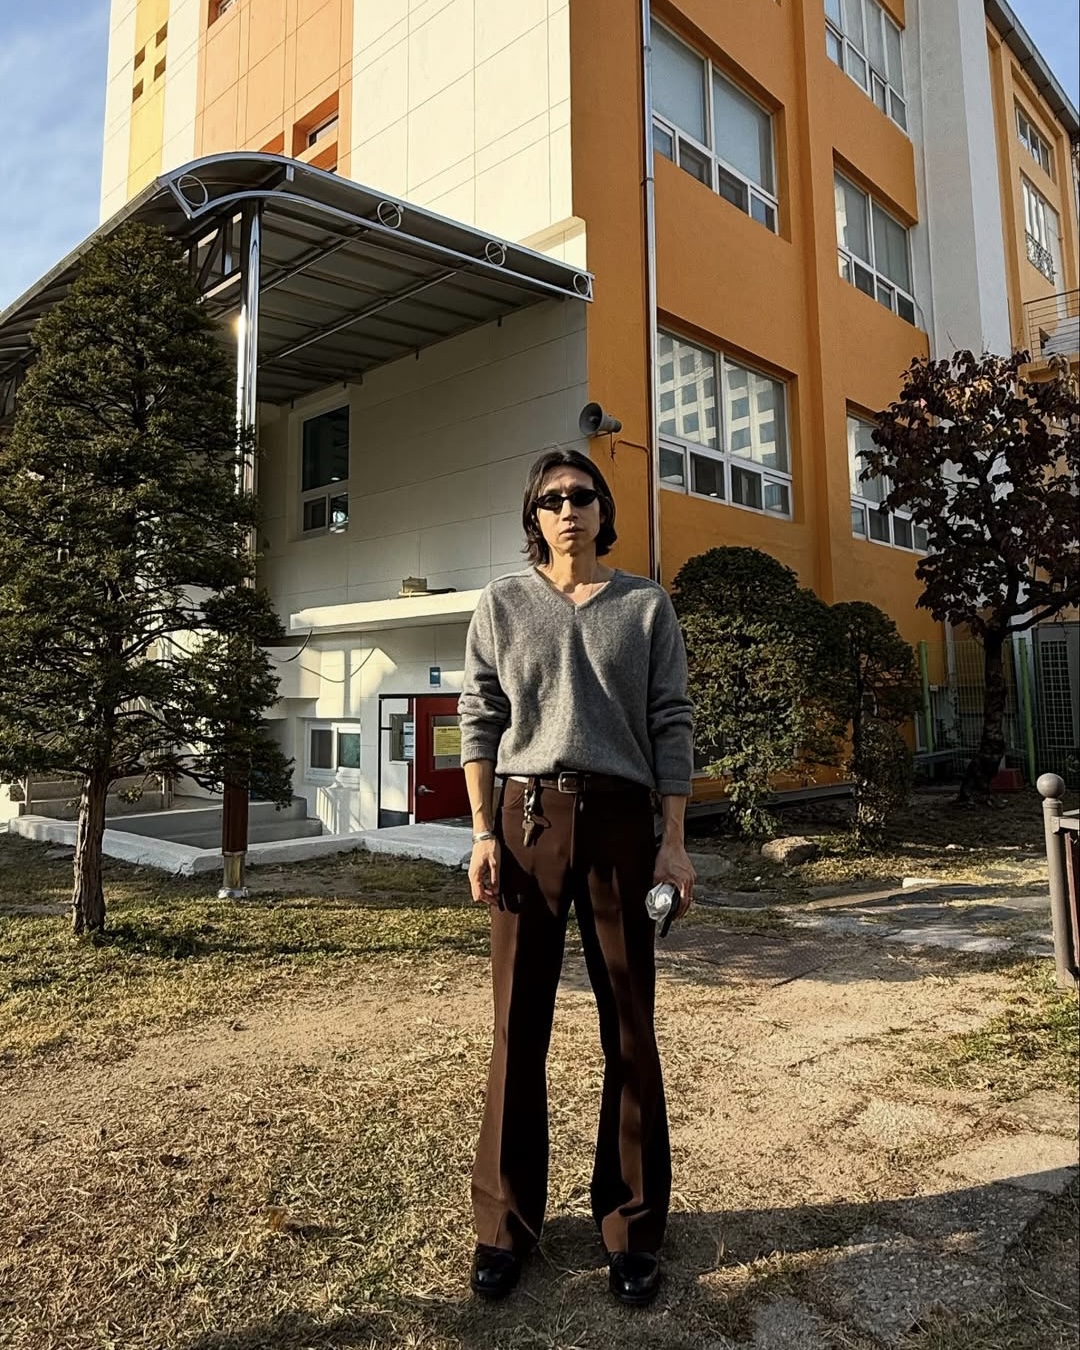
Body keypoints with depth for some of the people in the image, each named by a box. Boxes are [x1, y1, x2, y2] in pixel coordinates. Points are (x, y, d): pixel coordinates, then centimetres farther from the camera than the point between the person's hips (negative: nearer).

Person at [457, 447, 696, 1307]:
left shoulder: (647, 606, 7)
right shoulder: (502, 605, 7)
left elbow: (671, 725, 4)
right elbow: (480, 722, 5)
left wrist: (676, 841, -2)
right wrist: (484, 833, -3)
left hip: (619, 817, 0)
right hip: (528, 816, 0)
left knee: (630, 1024, 6)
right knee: (519, 1024, 5)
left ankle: (633, 1222, 22)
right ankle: (508, 1220, 21)